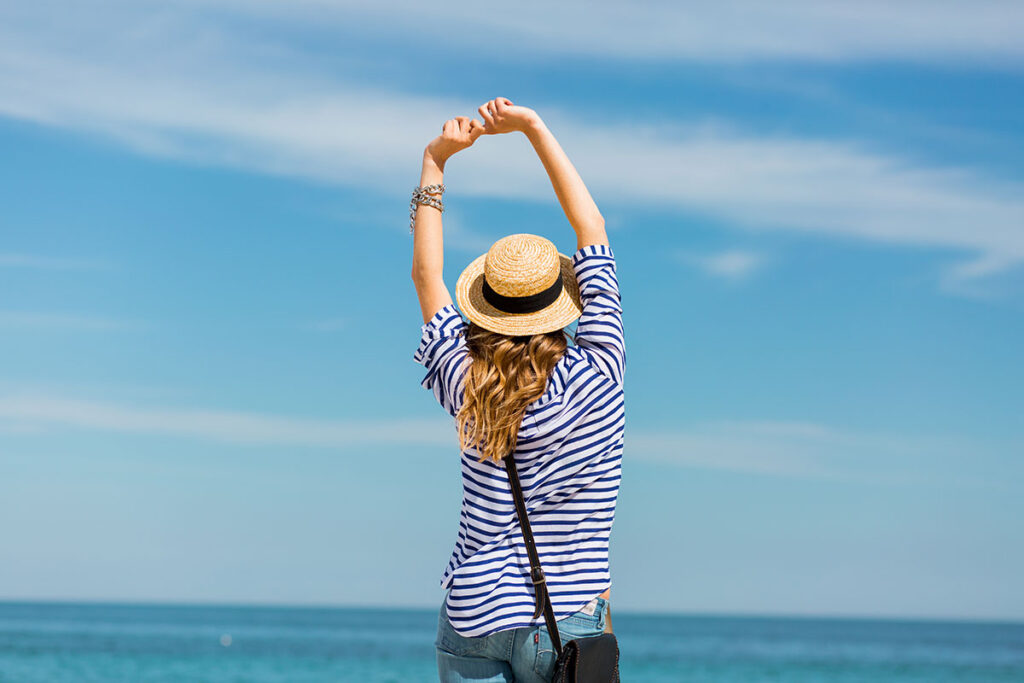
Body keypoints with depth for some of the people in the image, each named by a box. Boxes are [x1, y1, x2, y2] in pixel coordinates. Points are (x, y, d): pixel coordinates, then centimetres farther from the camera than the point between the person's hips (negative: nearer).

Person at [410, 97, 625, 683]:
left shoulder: (470, 392, -5)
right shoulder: (598, 373, -9)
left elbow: (426, 274, 8)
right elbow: (593, 231, -1)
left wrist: (435, 161, 11)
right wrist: (534, 127, 4)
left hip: (472, 622, 2)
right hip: (570, 622, -2)